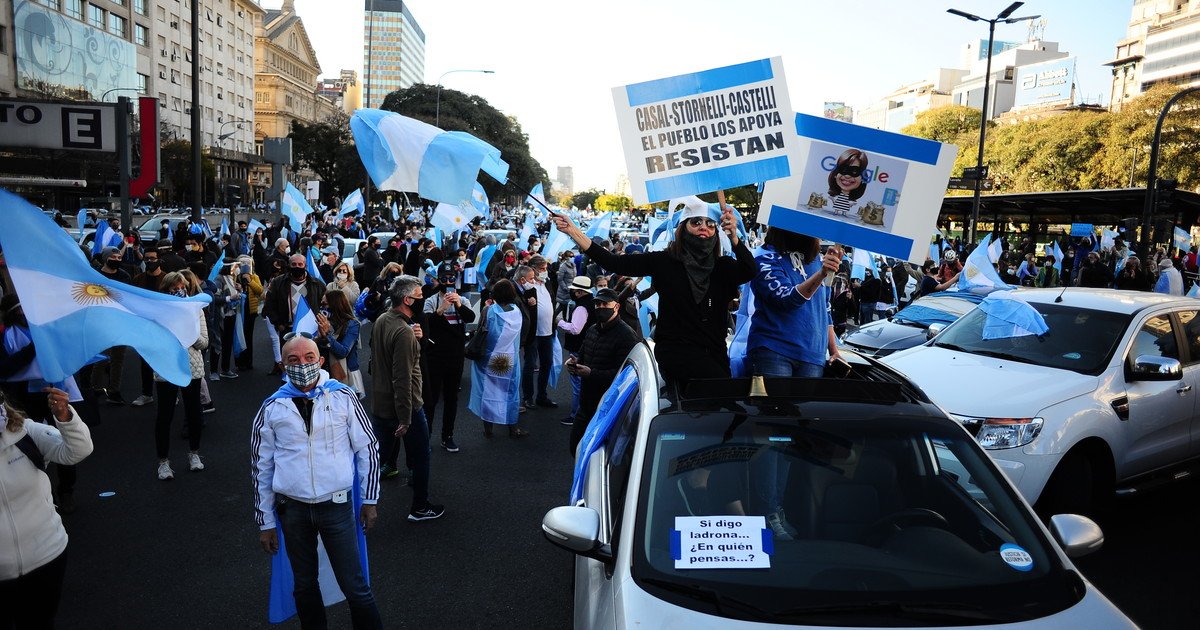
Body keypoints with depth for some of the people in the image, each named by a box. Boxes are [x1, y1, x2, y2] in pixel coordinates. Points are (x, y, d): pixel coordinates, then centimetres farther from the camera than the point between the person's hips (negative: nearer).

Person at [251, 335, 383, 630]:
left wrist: (370, 500, 3)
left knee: (355, 587, 2)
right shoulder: (272, 408, -1)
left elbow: (367, 448, 2)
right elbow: (261, 466, 6)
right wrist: (265, 522, 7)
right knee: (304, 585, 17)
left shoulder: (342, 397, -5)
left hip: (337, 506, -2)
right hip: (292, 509, 2)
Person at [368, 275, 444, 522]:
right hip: (403, 406, -8)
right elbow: (402, 379, -28)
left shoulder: (381, 320, 2)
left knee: (380, 454, 20)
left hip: (379, 402, 8)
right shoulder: (403, 332, -26)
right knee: (421, 457, 11)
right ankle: (420, 508, 23)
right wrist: (405, 418, -23)